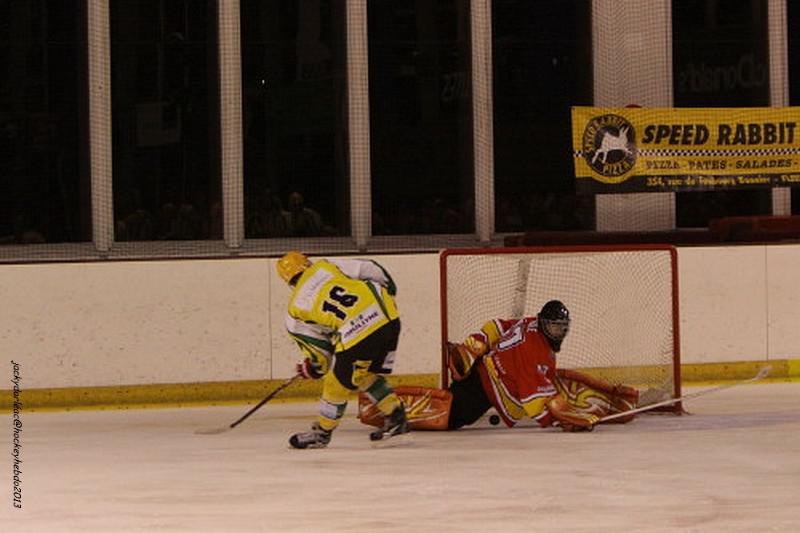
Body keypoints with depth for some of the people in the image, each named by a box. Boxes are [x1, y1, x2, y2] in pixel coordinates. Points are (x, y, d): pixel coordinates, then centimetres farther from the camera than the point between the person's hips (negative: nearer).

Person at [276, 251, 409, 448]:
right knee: (366, 374, 26)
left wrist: (315, 366, 32)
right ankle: (396, 416, 26)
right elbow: (368, 269, 9)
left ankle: (321, 433, 26)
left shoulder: (296, 308, 9)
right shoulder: (326, 266, 14)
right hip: (389, 316, 5)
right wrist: (389, 290, 25)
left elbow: (317, 343, 13)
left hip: (358, 334, -5)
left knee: (338, 382, 13)